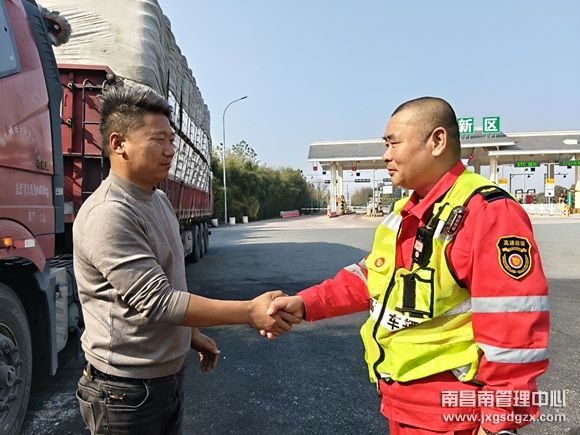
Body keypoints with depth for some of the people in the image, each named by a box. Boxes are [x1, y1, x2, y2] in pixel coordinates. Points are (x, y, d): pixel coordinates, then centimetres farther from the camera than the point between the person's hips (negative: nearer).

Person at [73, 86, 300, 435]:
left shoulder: (159, 199, 6)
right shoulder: (108, 215, -24)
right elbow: (155, 302, -26)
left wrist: (191, 334, 17)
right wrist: (250, 312, -25)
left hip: (170, 372, 8)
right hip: (128, 388, -8)